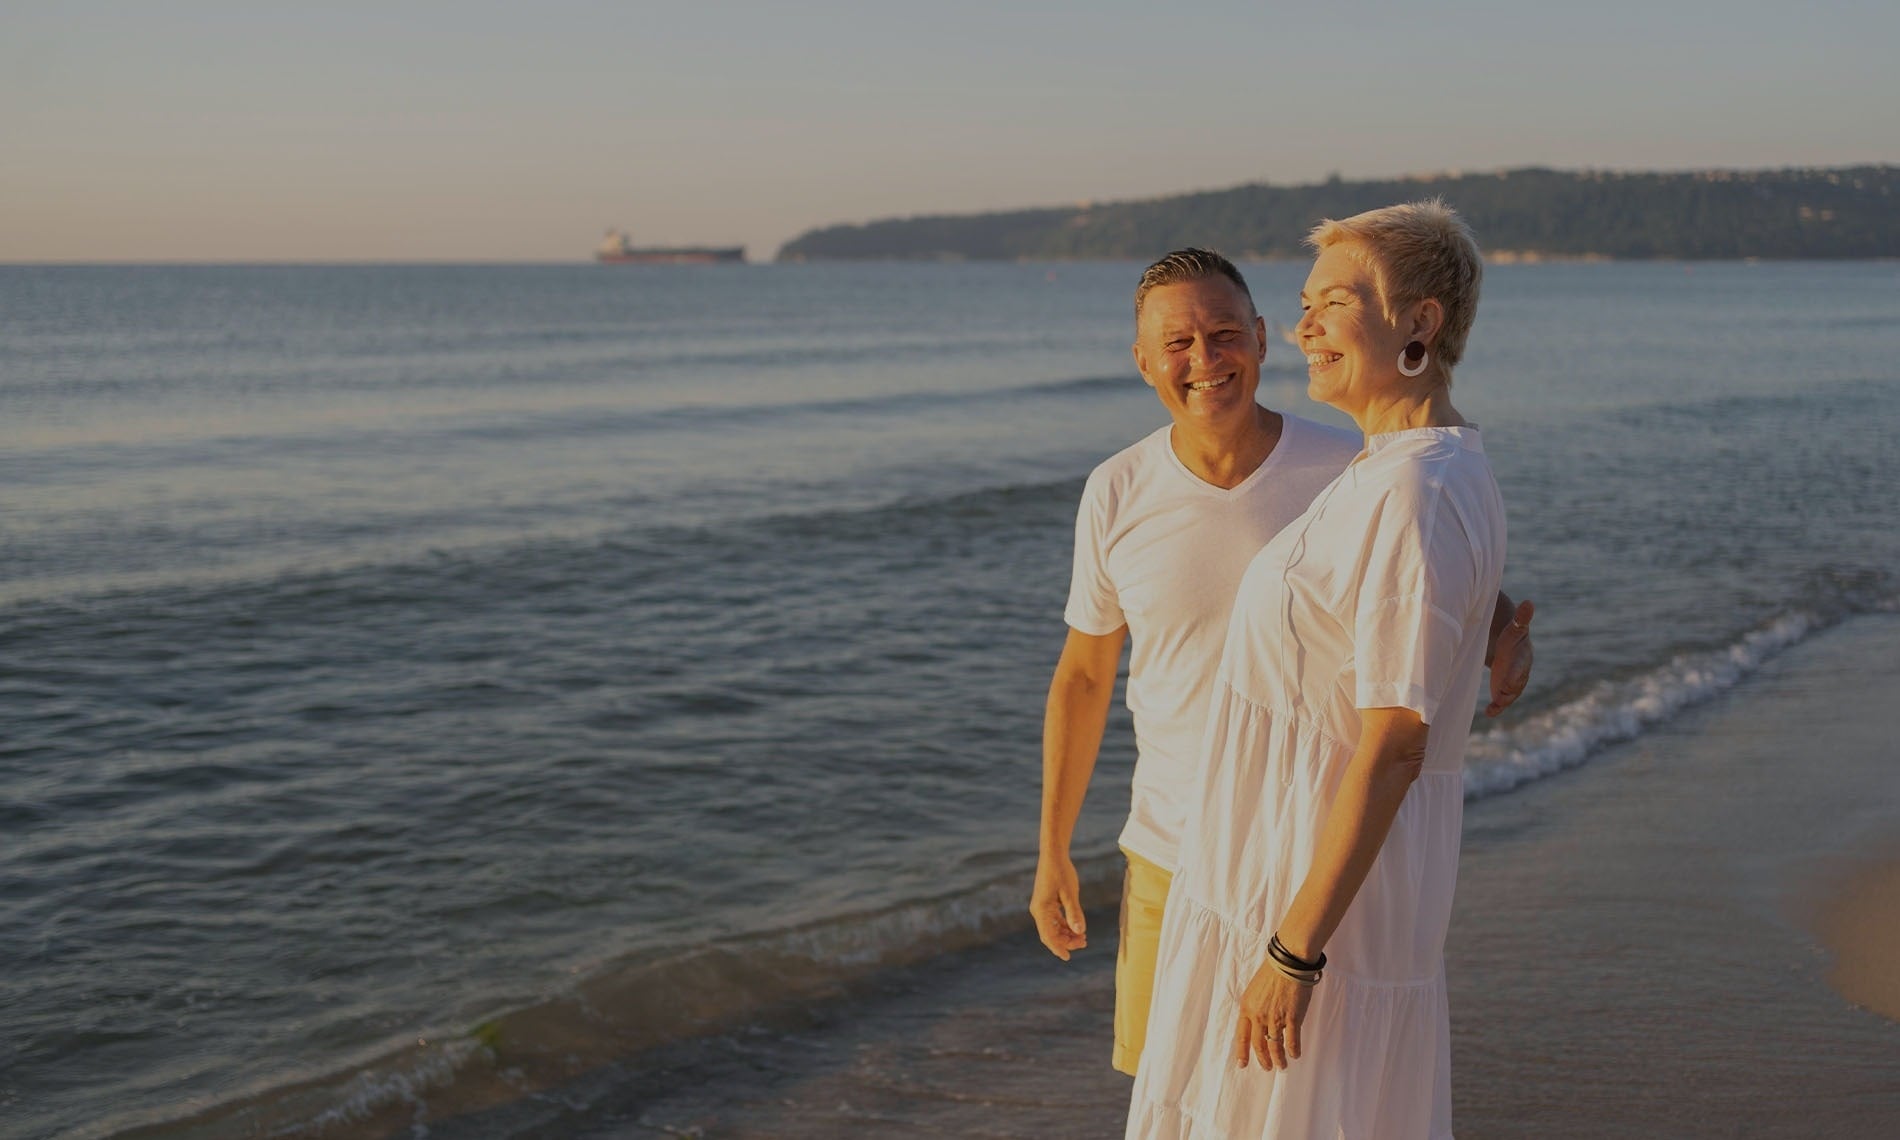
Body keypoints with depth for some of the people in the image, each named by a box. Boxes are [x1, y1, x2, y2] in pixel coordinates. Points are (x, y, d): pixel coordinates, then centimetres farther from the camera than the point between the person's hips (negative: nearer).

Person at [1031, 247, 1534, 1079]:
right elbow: (1083, 676, 6)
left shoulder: (1348, 473, -10)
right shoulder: (1117, 495, -4)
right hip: (1172, 859, 2)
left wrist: (1507, 639, -20)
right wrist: (1052, 850, 8)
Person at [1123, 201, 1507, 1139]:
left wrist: (1292, 952, -22)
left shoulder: (1418, 496, -22)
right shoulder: (1425, 479, 10)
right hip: (1291, 869, 10)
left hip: (1315, 894, -10)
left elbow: (1394, 746, -25)